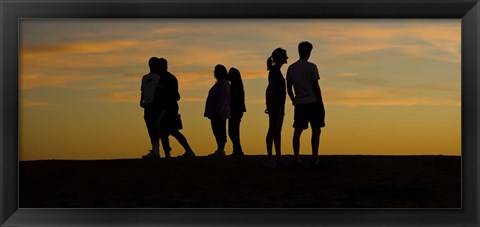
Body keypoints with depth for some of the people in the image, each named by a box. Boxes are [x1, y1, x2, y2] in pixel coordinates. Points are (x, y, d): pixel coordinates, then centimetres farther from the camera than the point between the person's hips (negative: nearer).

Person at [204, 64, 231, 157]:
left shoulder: (223, 83, -10)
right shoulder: (219, 83, 21)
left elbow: (223, 98, -19)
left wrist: (219, 111, -25)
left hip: (219, 113, -10)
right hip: (215, 113, 10)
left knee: (219, 131, -11)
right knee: (217, 131, 8)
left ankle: (221, 150, -13)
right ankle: (220, 150, 9)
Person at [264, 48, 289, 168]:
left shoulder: (277, 70, 17)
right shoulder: (274, 70, -10)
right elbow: (271, 88, -16)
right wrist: (270, 105, -20)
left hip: (279, 104, 9)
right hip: (274, 103, -9)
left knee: (278, 131, 9)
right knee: (273, 130, -8)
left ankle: (278, 157, 11)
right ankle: (270, 158, -8)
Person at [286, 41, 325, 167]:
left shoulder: (291, 68, 7)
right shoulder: (311, 67, -7)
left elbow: (289, 88, 10)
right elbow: (316, 86, -9)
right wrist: (321, 103, -3)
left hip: (299, 104, 4)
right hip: (313, 102, -4)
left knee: (298, 131, 6)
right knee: (316, 130, 2)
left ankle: (296, 158, 4)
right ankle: (314, 158, -1)